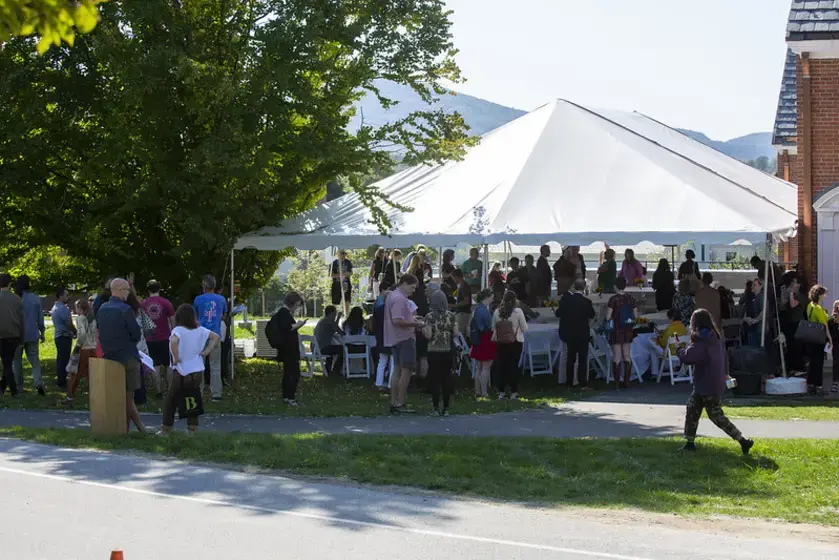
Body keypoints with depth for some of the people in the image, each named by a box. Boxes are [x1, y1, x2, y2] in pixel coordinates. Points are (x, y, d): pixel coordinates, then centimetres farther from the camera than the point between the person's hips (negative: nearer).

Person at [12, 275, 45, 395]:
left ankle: (18, 386, 13)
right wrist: (42, 332, 16)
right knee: (35, 361, 5)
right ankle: (38, 383, -15)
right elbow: (40, 317, 4)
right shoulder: (36, 299, -2)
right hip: (32, 335, 2)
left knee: (17, 361, 11)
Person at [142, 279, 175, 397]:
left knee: (155, 366, 4)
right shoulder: (166, 303, -6)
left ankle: (159, 391, 2)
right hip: (165, 338, -1)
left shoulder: (143, 304, -1)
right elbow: (173, 321, -3)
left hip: (150, 339, 1)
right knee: (168, 365, 9)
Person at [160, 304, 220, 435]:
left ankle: (166, 429, 11)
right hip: (198, 372, 5)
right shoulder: (200, 330, 3)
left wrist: (176, 357, -21)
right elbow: (216, 337, 11)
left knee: (171, 401, 8)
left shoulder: (178, 330, -14)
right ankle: (192, 428, 15)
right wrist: (207, 351, 6)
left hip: (182, 372, -5)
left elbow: (173, 342, -33)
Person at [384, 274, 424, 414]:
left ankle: (394, 403, 15)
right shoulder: (399, 299, -17)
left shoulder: (393, 296, 17)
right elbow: (397, 321, -25)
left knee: (397, 370, 13)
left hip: (395, 340, 11)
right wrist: (415, 324, -19)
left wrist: (412, 318, 17)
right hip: (404, 339, -11)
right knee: (407, 371, -8)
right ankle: (400, 404, -9)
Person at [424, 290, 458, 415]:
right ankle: (446, 408, 7)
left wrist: (424, 330, 6)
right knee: (447, 378, 7)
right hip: (448, 351, 2)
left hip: (434, 351, -2)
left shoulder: (430, 316, -9)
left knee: (434, 379, 3)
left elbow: (428, 335, -13)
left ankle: (436, 407, 1)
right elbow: (456, 334, -1)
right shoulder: (451, 316, 0)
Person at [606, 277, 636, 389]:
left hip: (617, 330, -5)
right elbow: (634, 316, 7)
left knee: (617, 357, -1)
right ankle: (627, 381, 13)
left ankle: (617, 382, -1)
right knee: (627, 356, 12)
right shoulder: (631, 298, 0)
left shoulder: (613, 299, -15)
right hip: (628, 330, 5)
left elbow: (608, 317, -14)